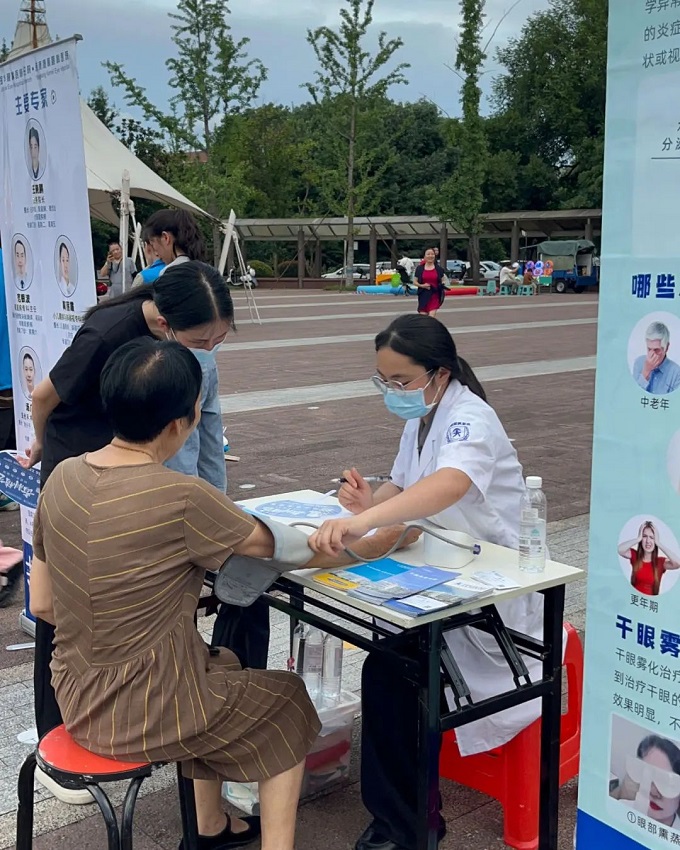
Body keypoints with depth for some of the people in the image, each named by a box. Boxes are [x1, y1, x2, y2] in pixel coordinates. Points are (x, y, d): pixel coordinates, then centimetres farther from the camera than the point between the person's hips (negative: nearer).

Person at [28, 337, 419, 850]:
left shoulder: (63, 476, -6)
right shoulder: (182, 498, -25)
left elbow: (42, 605, 3)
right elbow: (290, 551, -10)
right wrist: (375, 545, 7)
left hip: (77, 701, 7)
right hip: (143, 715, -6)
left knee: (219, 664, 31)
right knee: (288, 703, 19)